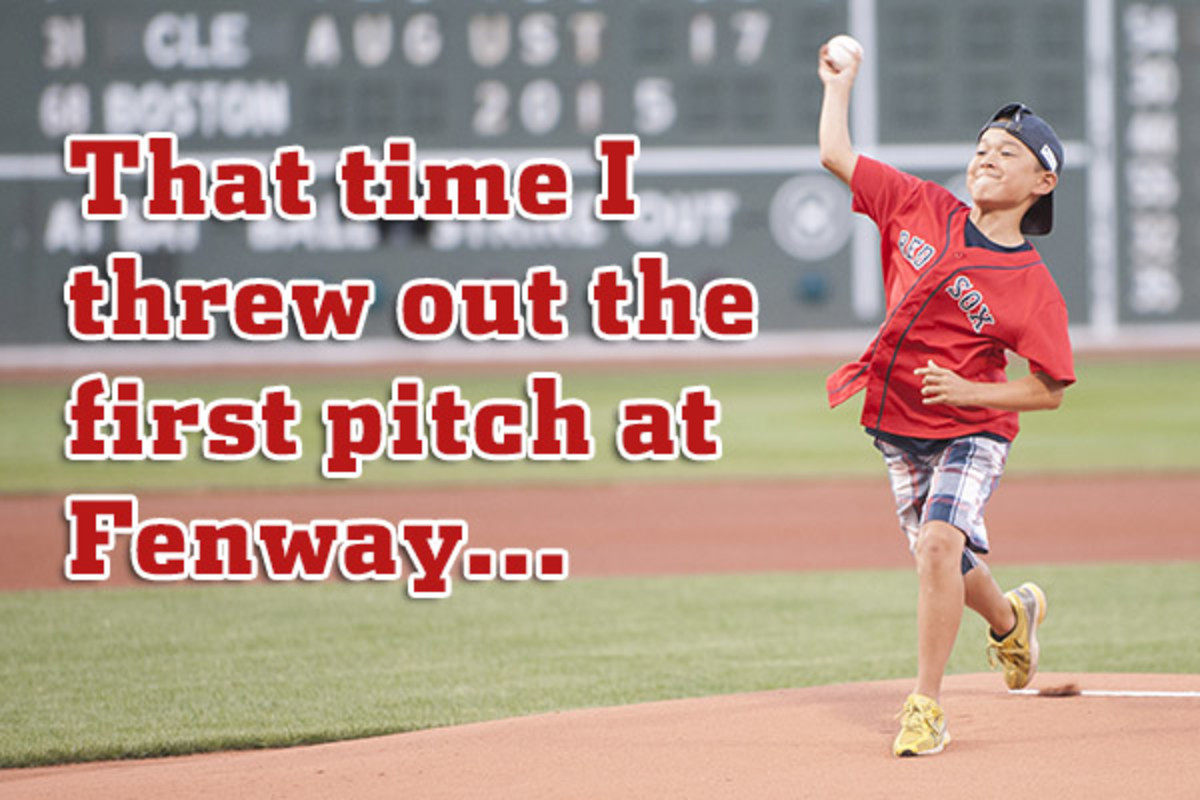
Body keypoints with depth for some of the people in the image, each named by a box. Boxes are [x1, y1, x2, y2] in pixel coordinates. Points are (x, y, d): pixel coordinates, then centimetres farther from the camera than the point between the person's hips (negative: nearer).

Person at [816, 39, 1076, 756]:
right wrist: (840, 84, 6)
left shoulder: (1033, 286, -15)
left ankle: (927, 707, -16)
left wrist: (968, 392, -22)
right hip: (900, 429, 5)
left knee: (940, 543, -25)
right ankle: (1011, 617, 50)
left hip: (973, 432, -5)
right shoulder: (922, 209, -4)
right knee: (944, 562, 15)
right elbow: (837, 156, 3)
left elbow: (1050, 390, -12)